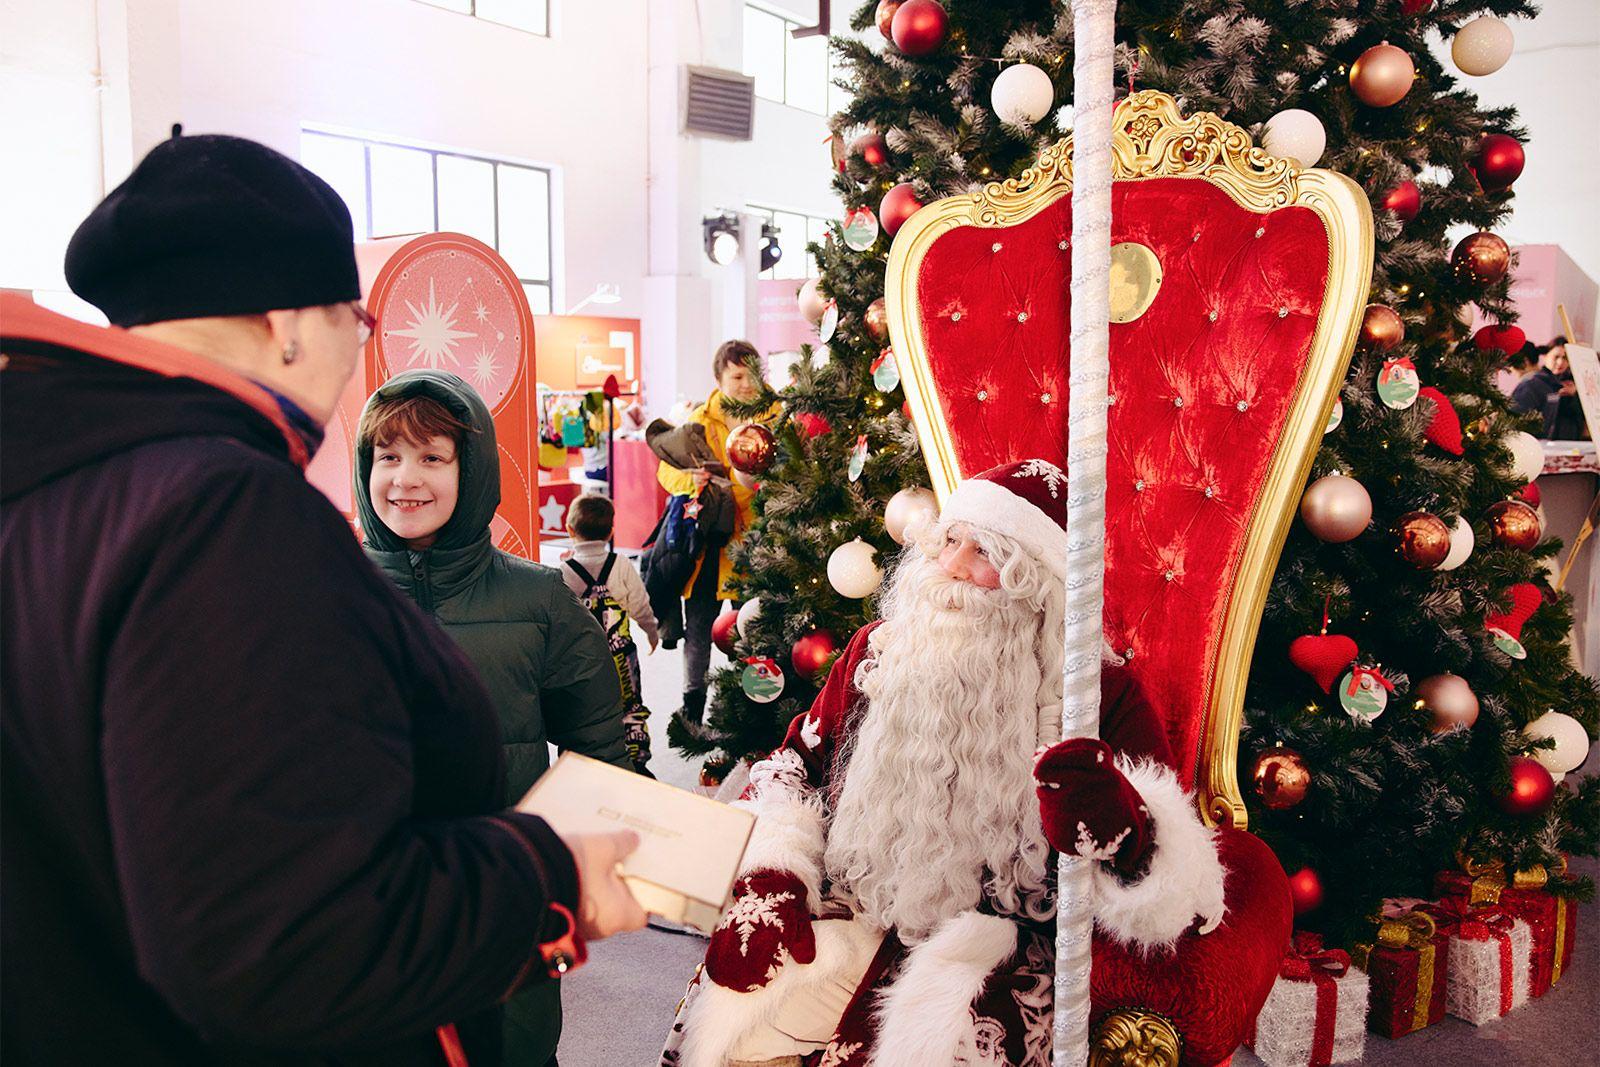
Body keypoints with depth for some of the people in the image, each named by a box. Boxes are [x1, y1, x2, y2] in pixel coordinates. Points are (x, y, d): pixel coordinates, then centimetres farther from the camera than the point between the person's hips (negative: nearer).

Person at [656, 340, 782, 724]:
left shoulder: (776, 415, 2)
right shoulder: (701, 419, 6)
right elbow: (667, 470, 5)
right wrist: (692, 479, -16)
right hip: (708, 537, 2)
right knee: (698, 624, 9)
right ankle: (692, 705, 24)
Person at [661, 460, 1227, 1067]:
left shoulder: (1104, 697, -8)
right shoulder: (879, 650, 3)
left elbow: (1175, 897, -11)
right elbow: (792, 766, 12)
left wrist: (1119, 831, -35)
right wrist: (765, 881, -5)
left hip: (1000, 945, -3)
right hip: (854, 920, 4)